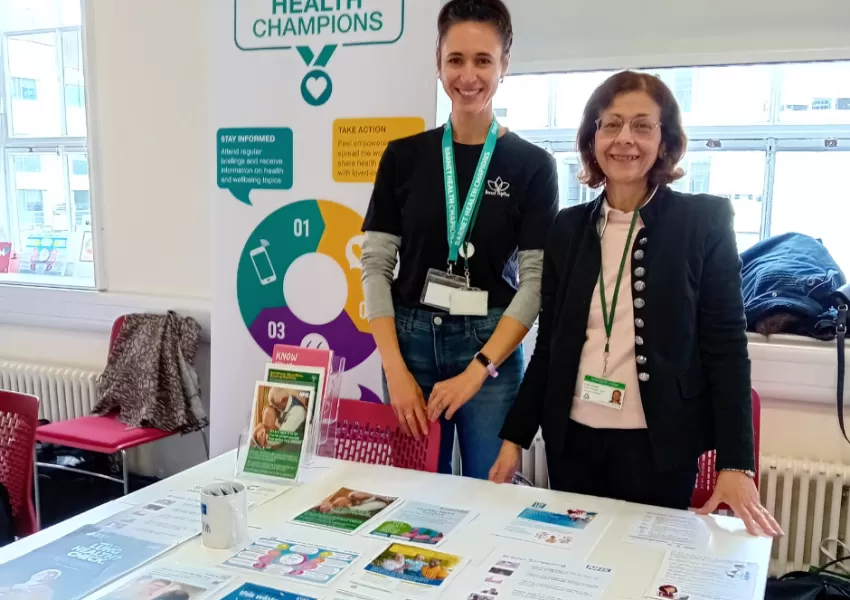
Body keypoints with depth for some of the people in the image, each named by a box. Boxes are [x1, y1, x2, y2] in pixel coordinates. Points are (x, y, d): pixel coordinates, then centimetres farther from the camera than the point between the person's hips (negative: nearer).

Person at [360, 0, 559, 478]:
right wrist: (395, 369, -8)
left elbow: (536, 281, -6)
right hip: (411, 343, 2)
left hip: (492, 349, -1)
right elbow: (376, 265, 1)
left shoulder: (533, 165, -1)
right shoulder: (404, 156, 3)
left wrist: (478, 370, -15)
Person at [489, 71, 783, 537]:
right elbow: (548, 343, 8)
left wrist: (735, 463, -12)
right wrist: (515, 436, 6)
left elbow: (726, 346, -6)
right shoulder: (568, 227, 5)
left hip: (657, 446, -3)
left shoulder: (704, 220, -4)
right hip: (571, 441, 3)